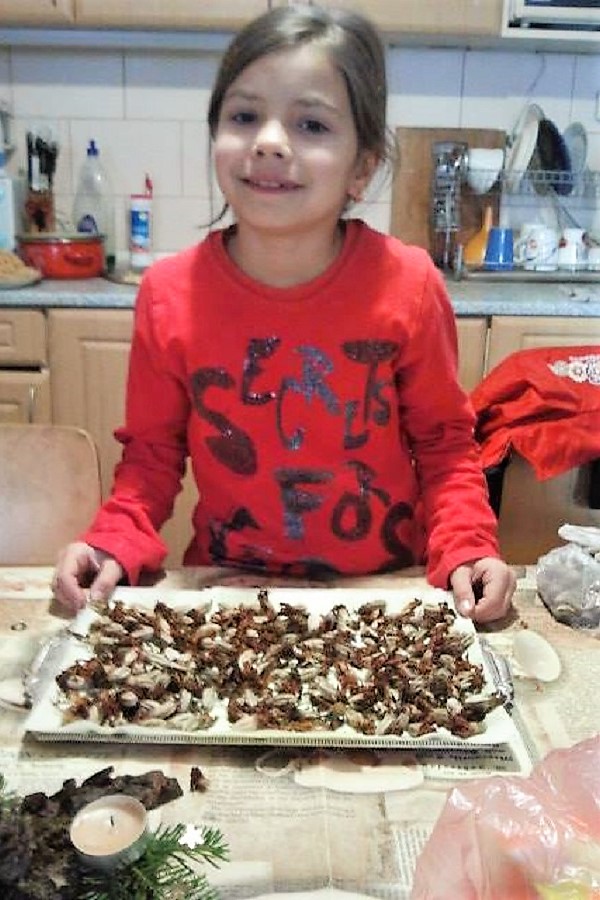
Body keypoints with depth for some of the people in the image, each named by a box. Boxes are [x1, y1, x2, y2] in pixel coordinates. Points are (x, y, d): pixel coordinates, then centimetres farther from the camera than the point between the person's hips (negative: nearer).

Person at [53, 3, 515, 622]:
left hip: (383, 593, 0)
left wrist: (466, 549, -13)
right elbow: (152, 450, 4)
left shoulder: (408, 287, -12)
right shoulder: (169, 294, -9)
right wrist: (116, 545, -11)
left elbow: (442, 439, 1)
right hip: (225, 588, 1)